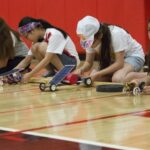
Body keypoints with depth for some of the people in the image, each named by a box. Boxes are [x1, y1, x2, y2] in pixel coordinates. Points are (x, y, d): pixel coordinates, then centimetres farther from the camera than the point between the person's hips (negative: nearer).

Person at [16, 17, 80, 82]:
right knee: (34, 47, -14)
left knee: (42, 47, -28)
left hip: (72, 62, -7)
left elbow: (47, 59, -32)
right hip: (59, 64, 8)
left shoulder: (54, 34, -24)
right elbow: (26, 61, 3)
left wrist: (30, 74, -34)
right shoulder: (39, 38, 0)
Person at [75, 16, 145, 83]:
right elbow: (88, 62, -7)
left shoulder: (116, 35, -35)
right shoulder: (90, 40, -18)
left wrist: (98, 74, -36)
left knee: (117, 78, -34)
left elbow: (119, 63, -31)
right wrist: (81, 69, -29)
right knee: (93, 77, -18)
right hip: (113, 59, 6)